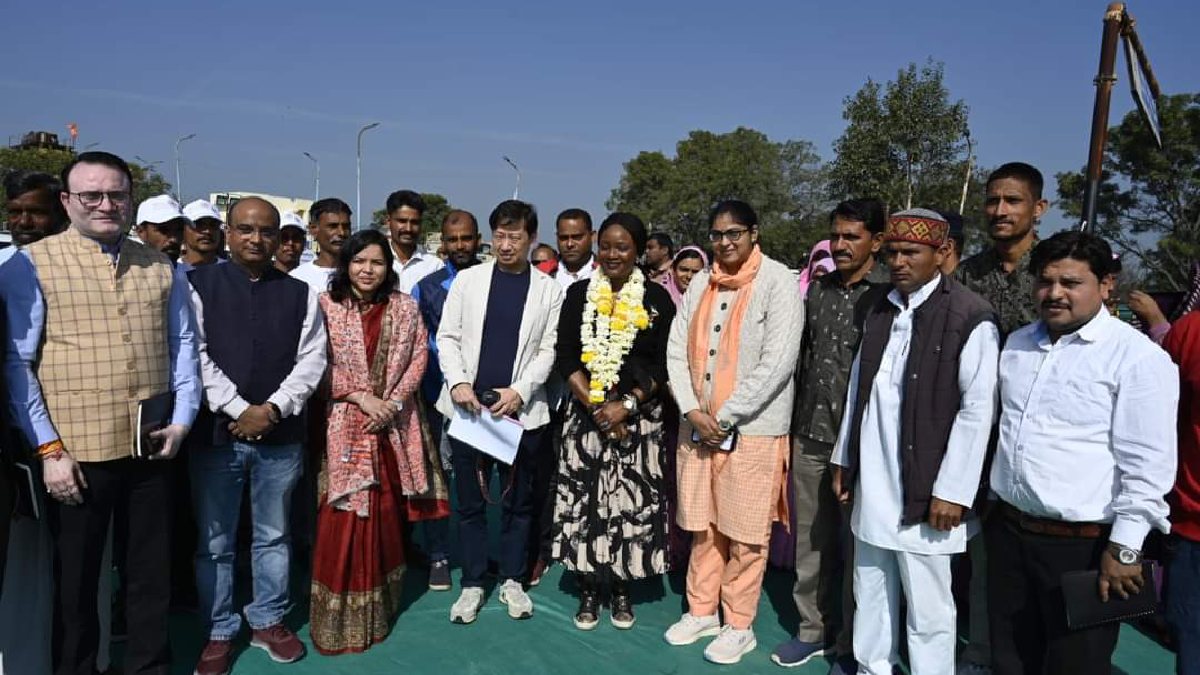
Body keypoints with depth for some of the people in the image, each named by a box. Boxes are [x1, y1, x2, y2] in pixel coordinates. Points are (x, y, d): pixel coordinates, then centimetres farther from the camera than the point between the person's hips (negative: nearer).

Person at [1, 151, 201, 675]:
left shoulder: (159, 268, 7)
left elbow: (183, 345, 10)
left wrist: (182, 419, -1)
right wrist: (49, 449, -11)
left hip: (152, 449, 3)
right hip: (76, 453, -3)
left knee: (152, 572, 16)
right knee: (76, 579, 14)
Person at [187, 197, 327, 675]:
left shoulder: (300, 293, 7)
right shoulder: (199, 285, 0)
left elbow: (312, 358, 1)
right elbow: (195, 356, -8)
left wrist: (272, 409, -11)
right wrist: (237, 410, -14)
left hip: (280, 436, 2)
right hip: (215, 433, -1)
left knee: (273, 536, 14)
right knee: (215, 542, 8)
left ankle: (268, 622, 29)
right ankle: (219, 633, 24)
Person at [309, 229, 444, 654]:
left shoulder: (405, 307, 5)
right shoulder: (326, 305, -3)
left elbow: (418, 358, 3)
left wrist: (393, 402, -10)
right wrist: (361, 396, -13)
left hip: (392, 427, 3)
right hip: (343, 426, -2)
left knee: (386, 514, 9)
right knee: (345, 518, -2)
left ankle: (378, 607, 25)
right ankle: (341, 617, 12)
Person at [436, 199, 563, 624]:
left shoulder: (548, 289, 4)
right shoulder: (467, 279, 6)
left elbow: (548, 350, 0)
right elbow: (447, 337, 4)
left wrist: (519, 391, -12)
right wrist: (457, 382, -11)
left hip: (521, 409, 0)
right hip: (467, 406, 1)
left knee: (517, 500, 10)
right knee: (470, 500, 8)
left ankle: (512, 580, 25)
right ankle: (472, 584, 22)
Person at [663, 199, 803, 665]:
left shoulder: (778, 281, -7)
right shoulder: (700, 284, 9)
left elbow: (778, 361, -15)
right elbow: (677, 350, 6)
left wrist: (725, 417, -13)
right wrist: (692, 410, -8)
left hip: (752, 428, -5)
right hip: (697, 425, 5)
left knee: (744, 534, 4)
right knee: (702, 526, 14)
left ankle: (739, 625, 21)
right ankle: (701, 610, 31)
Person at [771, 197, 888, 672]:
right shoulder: (818, 291, 10)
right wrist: (793, 427, 13)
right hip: (809, 437, 5)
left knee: (854, 548, 8)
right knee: (810, 543, 14)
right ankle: (812, 629, 32)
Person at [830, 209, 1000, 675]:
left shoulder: (970, 318, -10)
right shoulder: (879, 310, 10)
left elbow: (978, 411, -12)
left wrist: (952, 491, -14)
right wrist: (844, 460, 14)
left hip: (923, 490, -6)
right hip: (872, 484, 6)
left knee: (927, 605, 6)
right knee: (870, 592, 17)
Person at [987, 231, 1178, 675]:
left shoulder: (1137, 357, -13)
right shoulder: (1017, 344, 8)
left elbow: (1147, 466, -15)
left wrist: (1124, 550, -15)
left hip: (1083, 544, -6)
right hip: (1008, 531, 6)